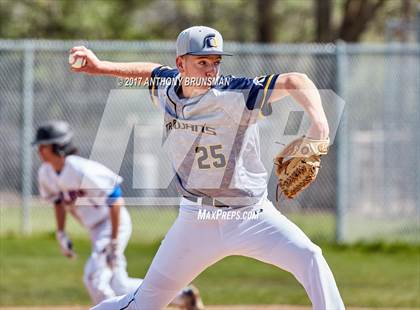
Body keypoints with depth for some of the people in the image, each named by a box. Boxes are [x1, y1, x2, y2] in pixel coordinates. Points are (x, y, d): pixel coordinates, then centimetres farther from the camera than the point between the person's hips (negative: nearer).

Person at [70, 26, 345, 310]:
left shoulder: (235, 96, -19)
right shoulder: (167, 88, -3)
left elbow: (294, 81, -31)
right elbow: (151, 71, 22)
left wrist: (318, 123, -48)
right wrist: (100, 67, 16)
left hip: (251, 217, -3)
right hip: (197, 220, 3)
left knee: (308, 257, -25)